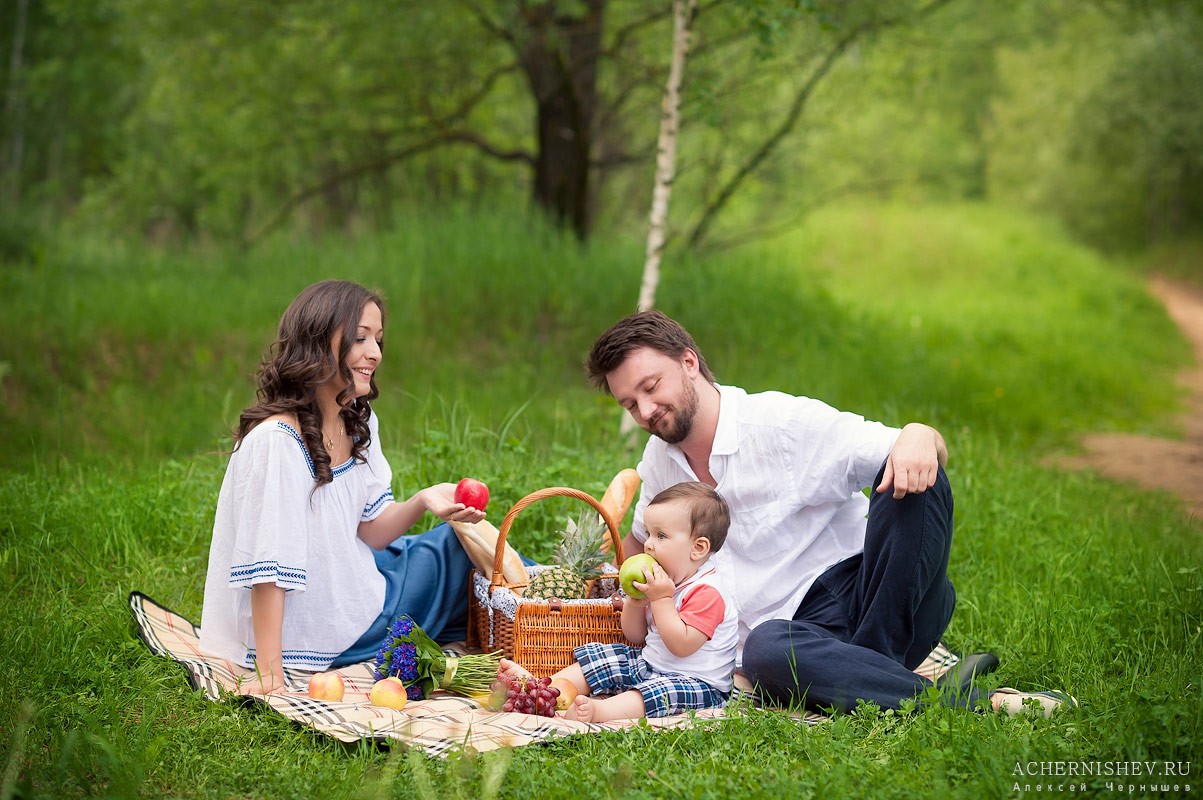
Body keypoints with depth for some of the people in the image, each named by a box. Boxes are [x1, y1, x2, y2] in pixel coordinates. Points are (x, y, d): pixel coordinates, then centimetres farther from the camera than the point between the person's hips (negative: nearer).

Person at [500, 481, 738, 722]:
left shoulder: (707, 592, -19)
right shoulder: (664, 583, 9)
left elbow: (682, 645, -28)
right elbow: (636, 637, 13)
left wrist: (661, 599, -26)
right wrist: (635, 601, -6)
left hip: (698, 683, -10)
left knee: (659, 692, -37)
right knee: (602, 658, 5)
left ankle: (598, 711, -59)